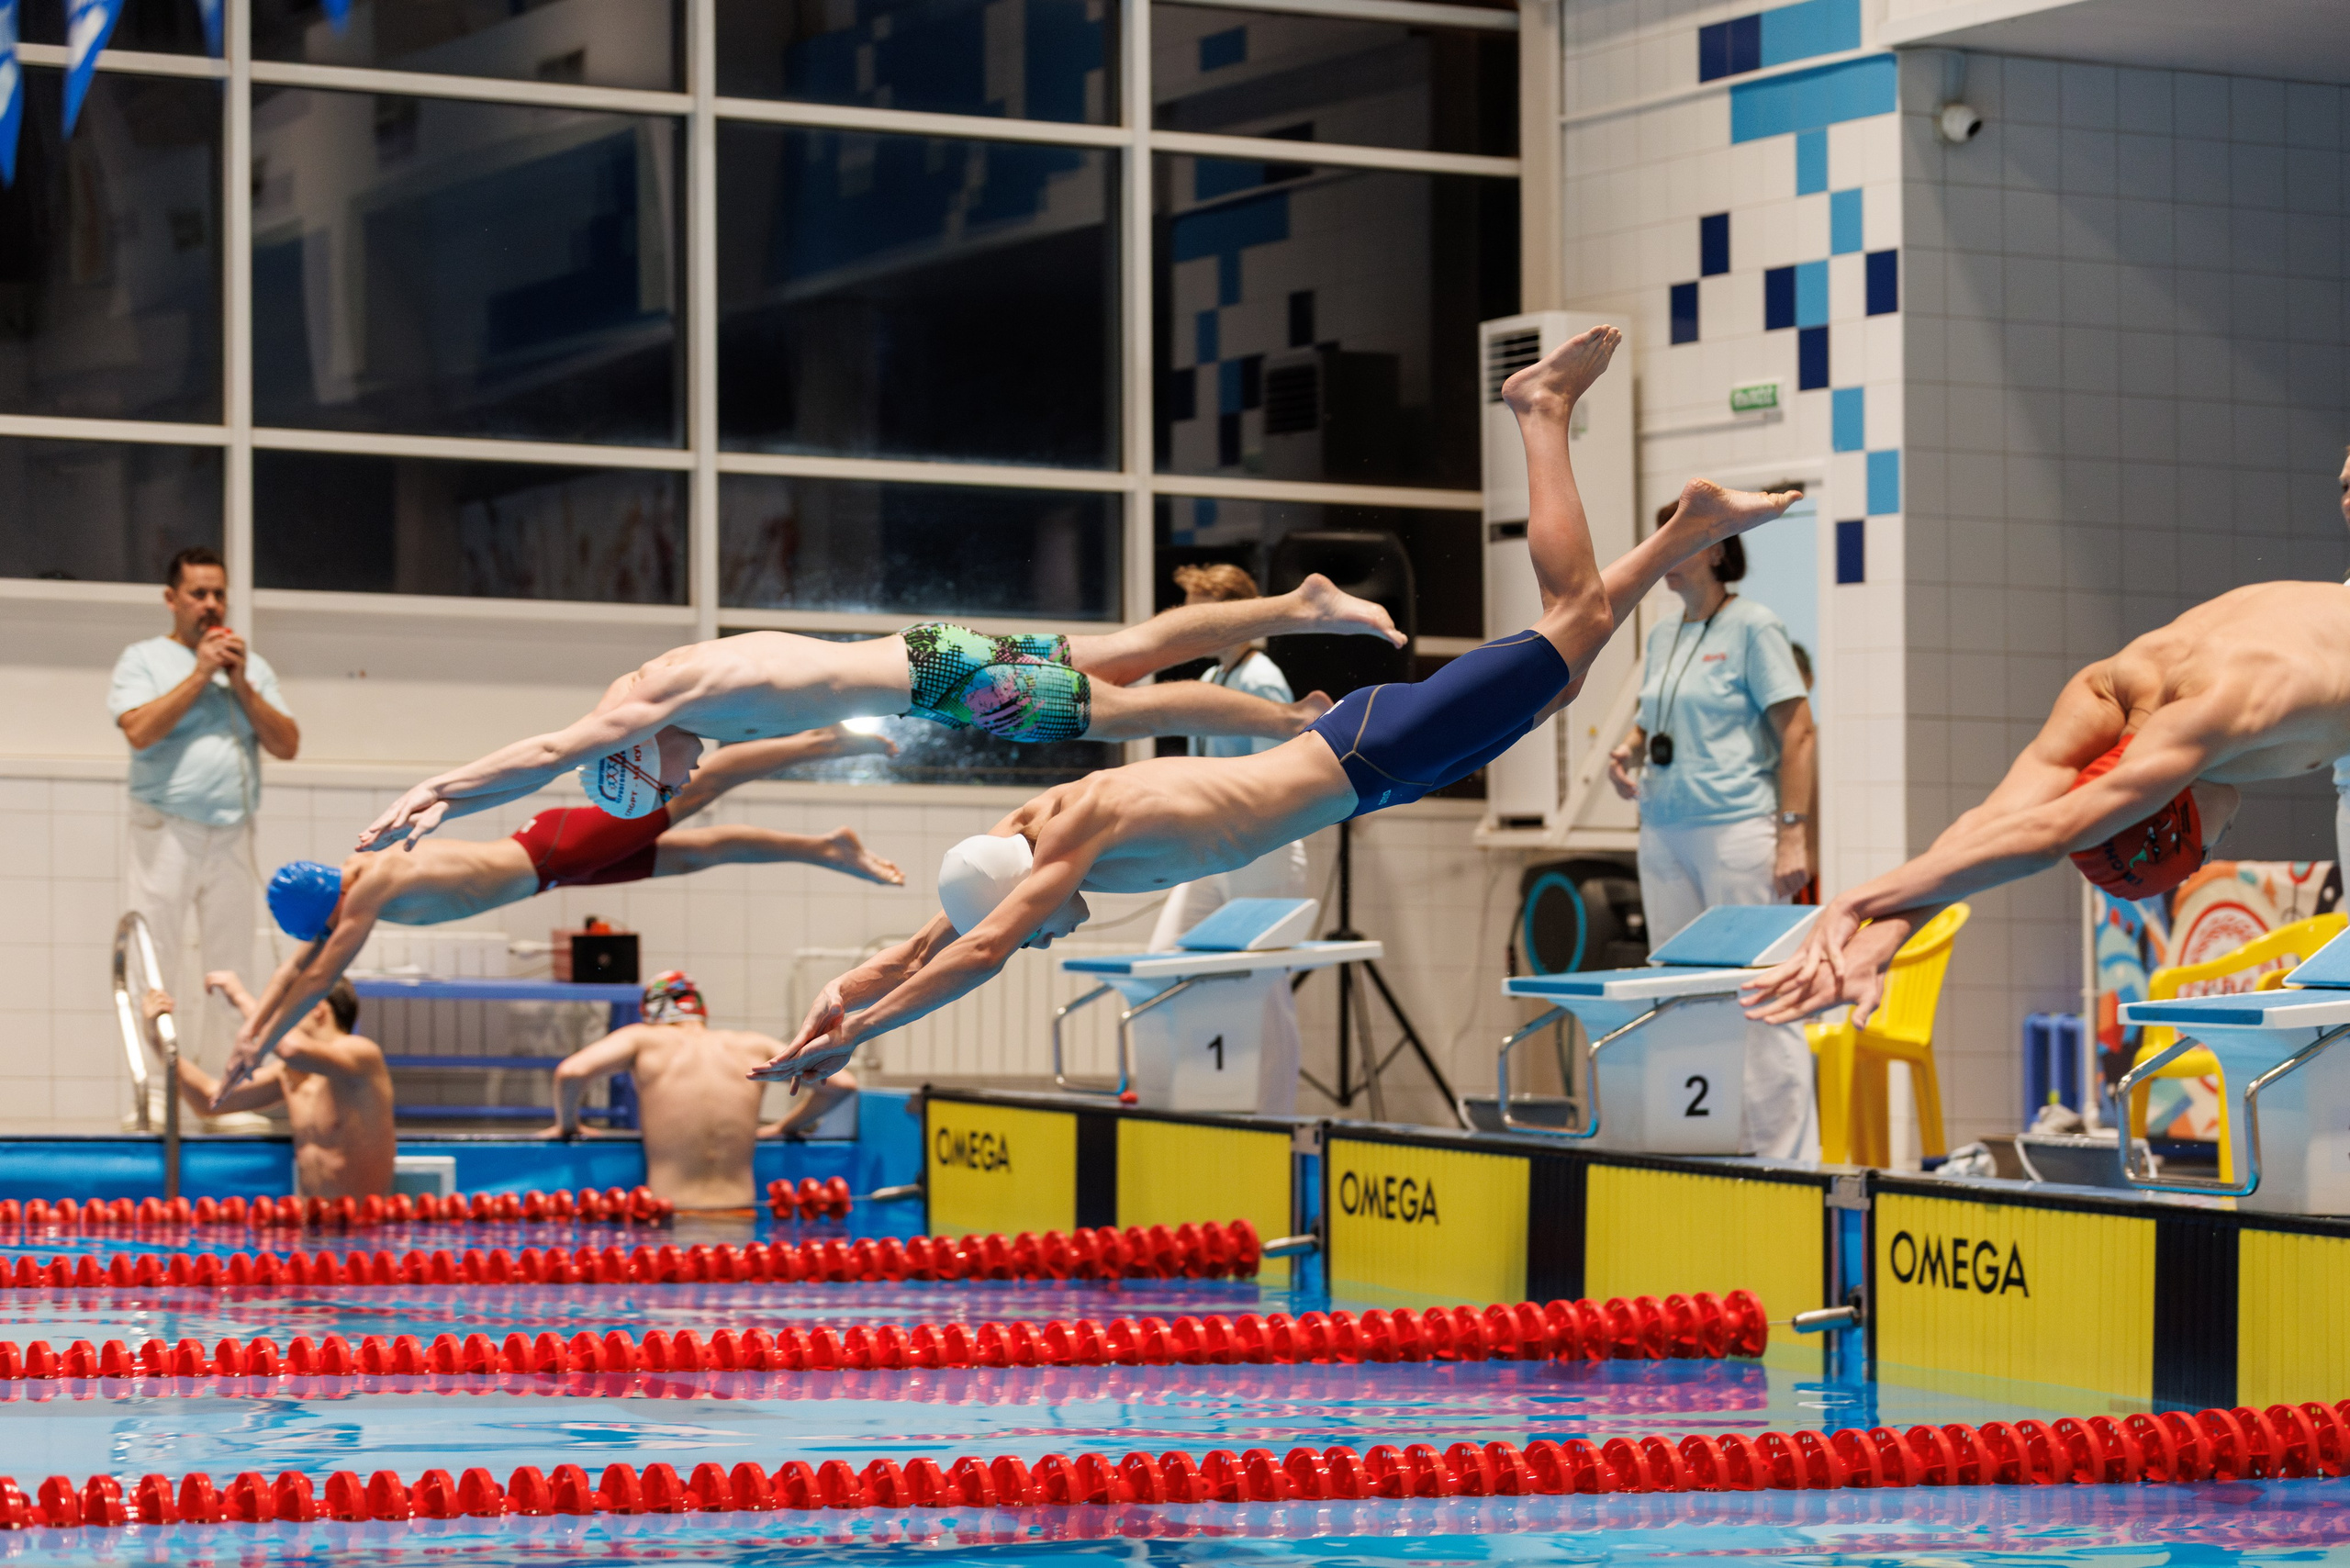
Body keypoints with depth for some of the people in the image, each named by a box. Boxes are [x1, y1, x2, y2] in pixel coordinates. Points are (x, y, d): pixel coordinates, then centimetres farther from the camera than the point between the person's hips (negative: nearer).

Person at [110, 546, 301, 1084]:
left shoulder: (253, 668, 16)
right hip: (166, 832, -4)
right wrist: (200, 673, -9)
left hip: (233, 836, 4)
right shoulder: (143, 660, 5)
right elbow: (140, 731, -13)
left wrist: (241, 685, -3)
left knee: (230, 968, 2)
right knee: (157, 964, -7)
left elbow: (287, 745, 7)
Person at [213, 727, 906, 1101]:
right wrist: (250, 1031, 2)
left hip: (558, 848, -6)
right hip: (546, 856, 6)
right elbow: (297, 966, 8)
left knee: (688, 796, 0)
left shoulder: (373, 888, -25)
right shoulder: (351, 888, 0)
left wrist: (263, 1041, -21)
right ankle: (827, 849, 16)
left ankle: (823, 742, 8)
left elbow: (320, 977, -25)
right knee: (697, 851, 10)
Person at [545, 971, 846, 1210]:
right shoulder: (754, 1045, 14)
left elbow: (571, 1072, -8)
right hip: (739, 1207, 3)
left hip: (671, 1211, -3)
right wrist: (782, 1127, 26)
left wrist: (567, 1124, 12)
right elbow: (841, 1084, 12)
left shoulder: (645, 1039, 6)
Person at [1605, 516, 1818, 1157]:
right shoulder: (1663, 635, 16)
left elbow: (1797, 731, -9)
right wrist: (1628, 750, 4)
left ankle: (1786, 1160, -3)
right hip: (1664, 833, 7)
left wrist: (1792, 834, -15)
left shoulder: (1752, 627, -5)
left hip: (1737, 829, -7)